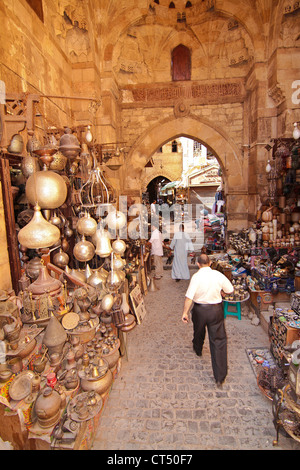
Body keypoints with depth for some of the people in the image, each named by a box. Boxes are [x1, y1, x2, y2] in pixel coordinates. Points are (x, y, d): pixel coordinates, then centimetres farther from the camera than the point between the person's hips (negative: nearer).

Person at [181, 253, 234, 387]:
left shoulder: (196, 276, -17)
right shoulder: (218, 275, -9)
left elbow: (189, 297, -22)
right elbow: (230, 290, 3)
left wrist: (185, 312, -14)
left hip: (199, 309, 0)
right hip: (216, 310, 1)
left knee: (198, 332, 28)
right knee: (219, 340, 6)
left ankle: (198, 350, 58)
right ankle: (220, 377, 9)